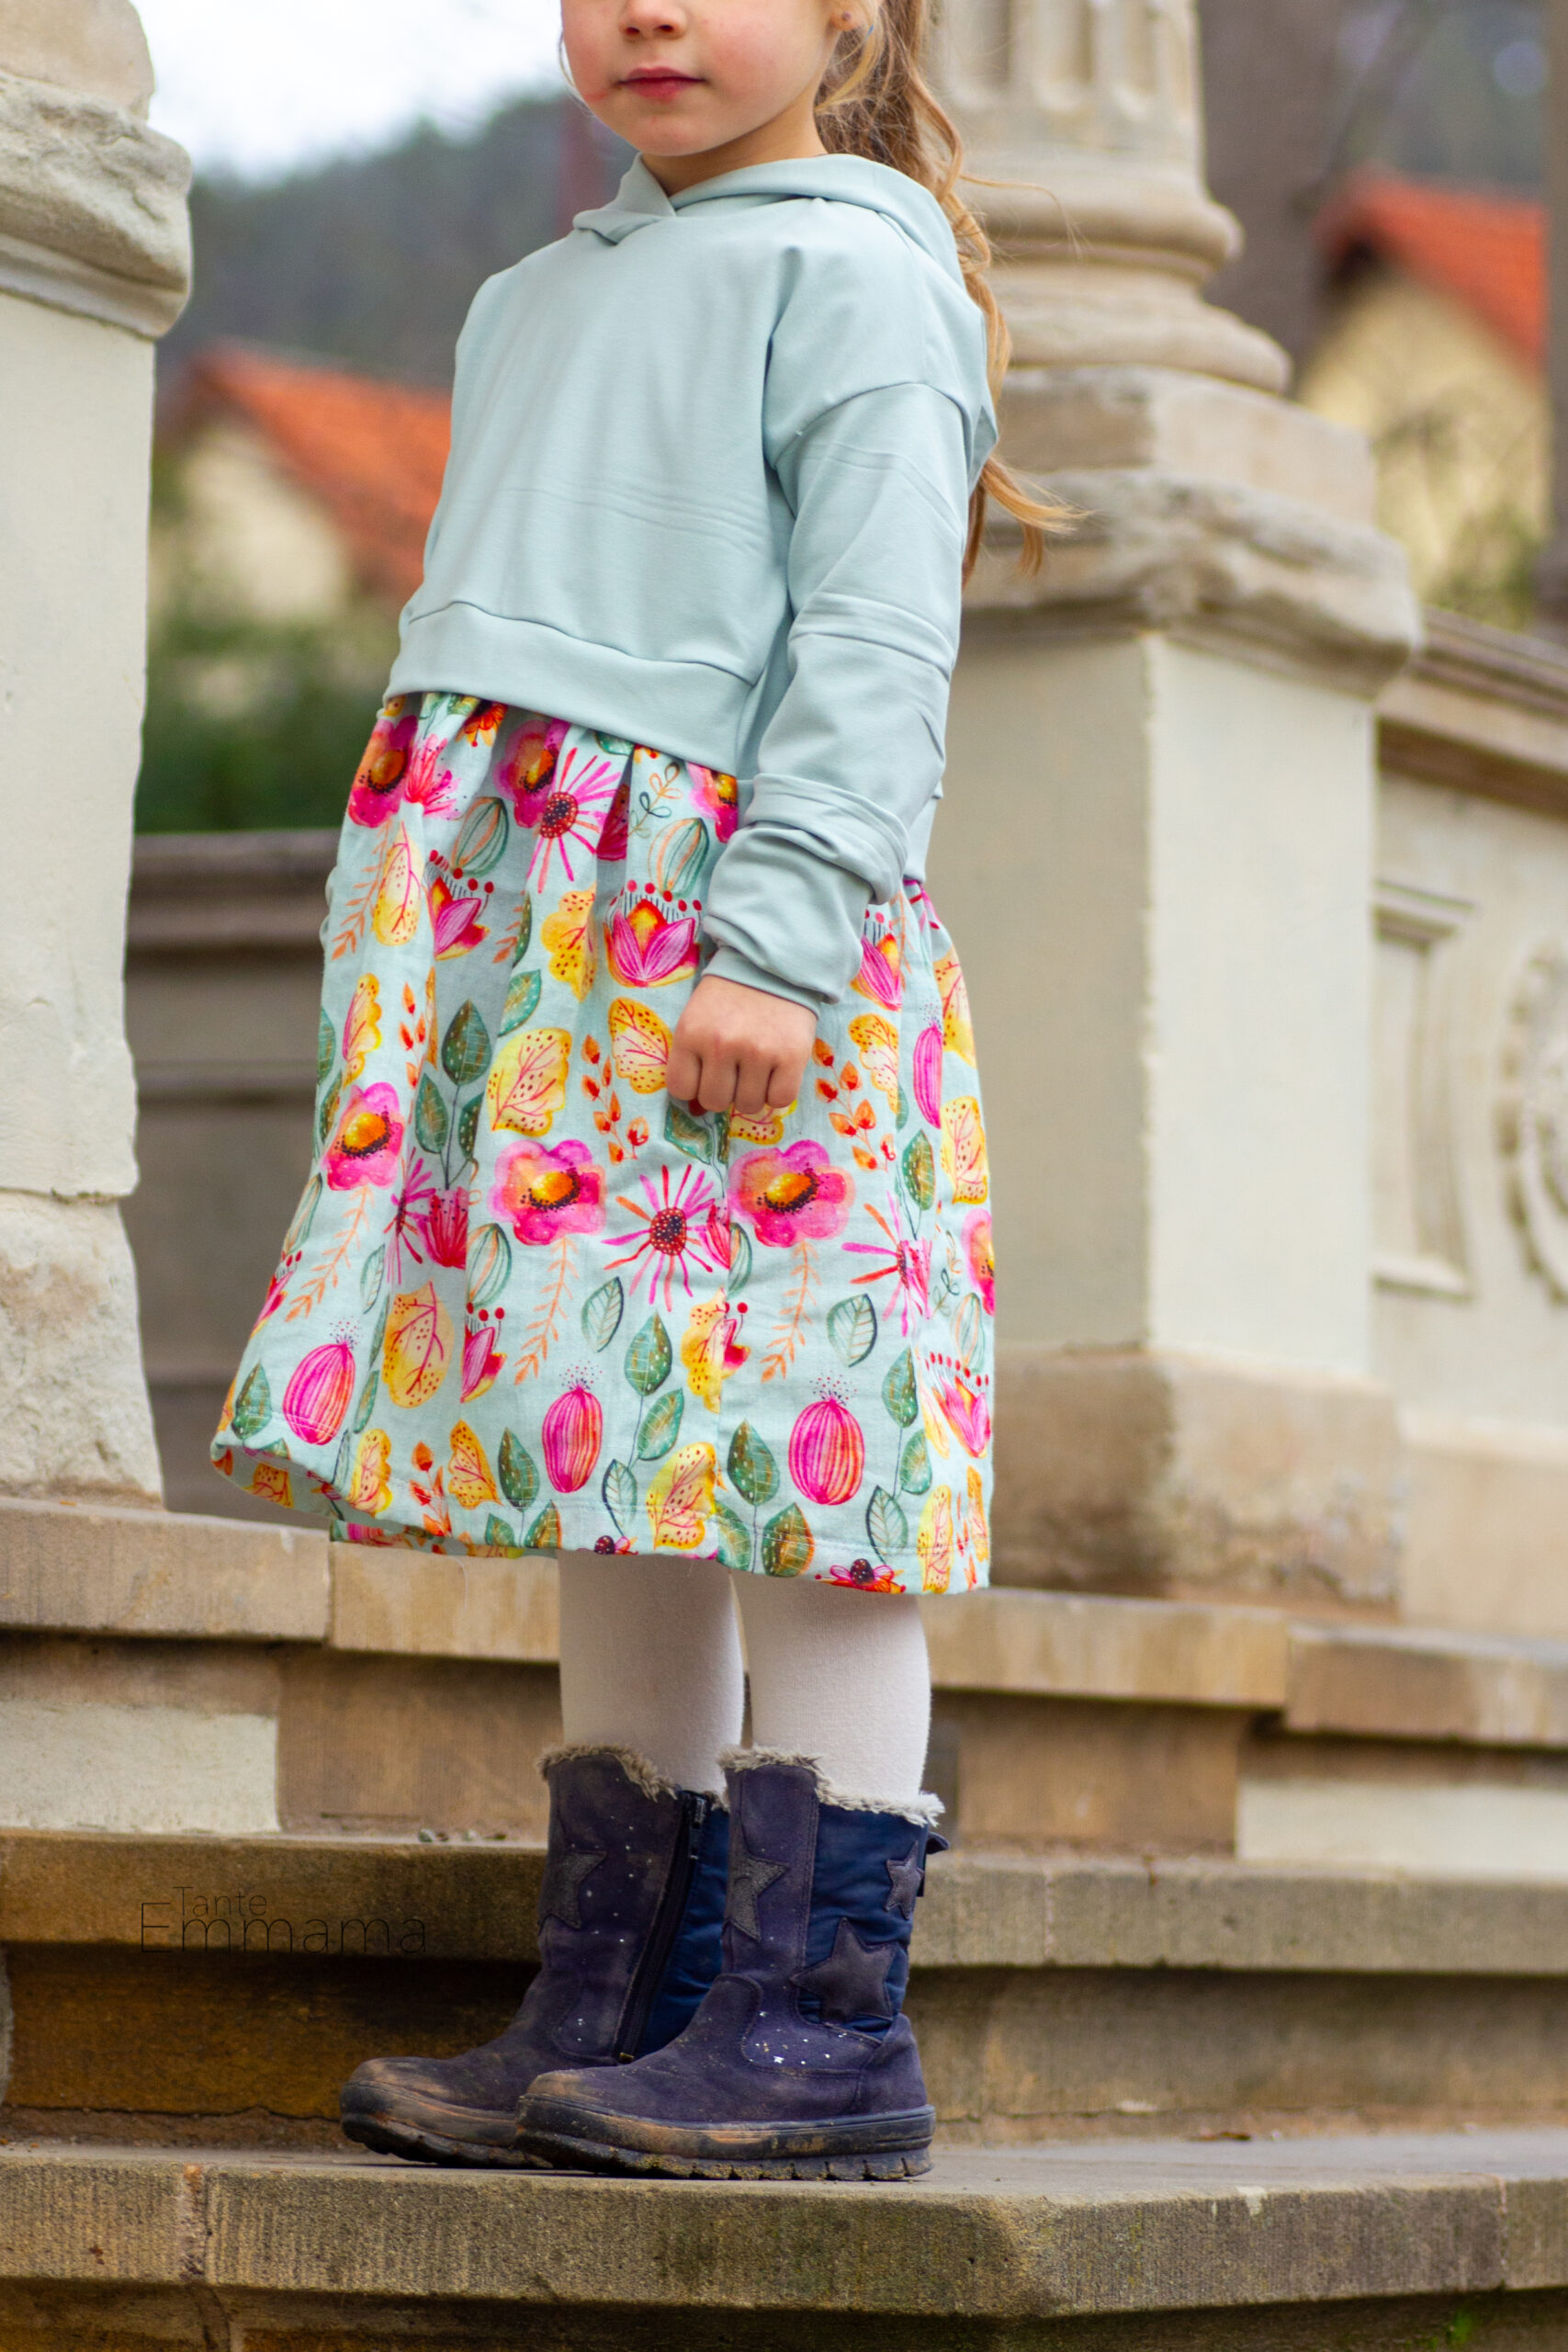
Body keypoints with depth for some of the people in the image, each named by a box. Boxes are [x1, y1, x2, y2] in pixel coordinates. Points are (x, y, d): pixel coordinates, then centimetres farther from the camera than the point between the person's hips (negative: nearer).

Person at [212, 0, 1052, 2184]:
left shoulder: (851, 272, -2)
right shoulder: (540, 304, 24)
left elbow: (877, 636, -12)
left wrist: (775, 934, -21)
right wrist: (405, 987, 23)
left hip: (726, 932, -8)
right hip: (537, 938, 8)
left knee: (777, 1453, -10)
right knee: (615, 1483, 7)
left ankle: (816, 2014, -9)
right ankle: (612, 2009, 9)